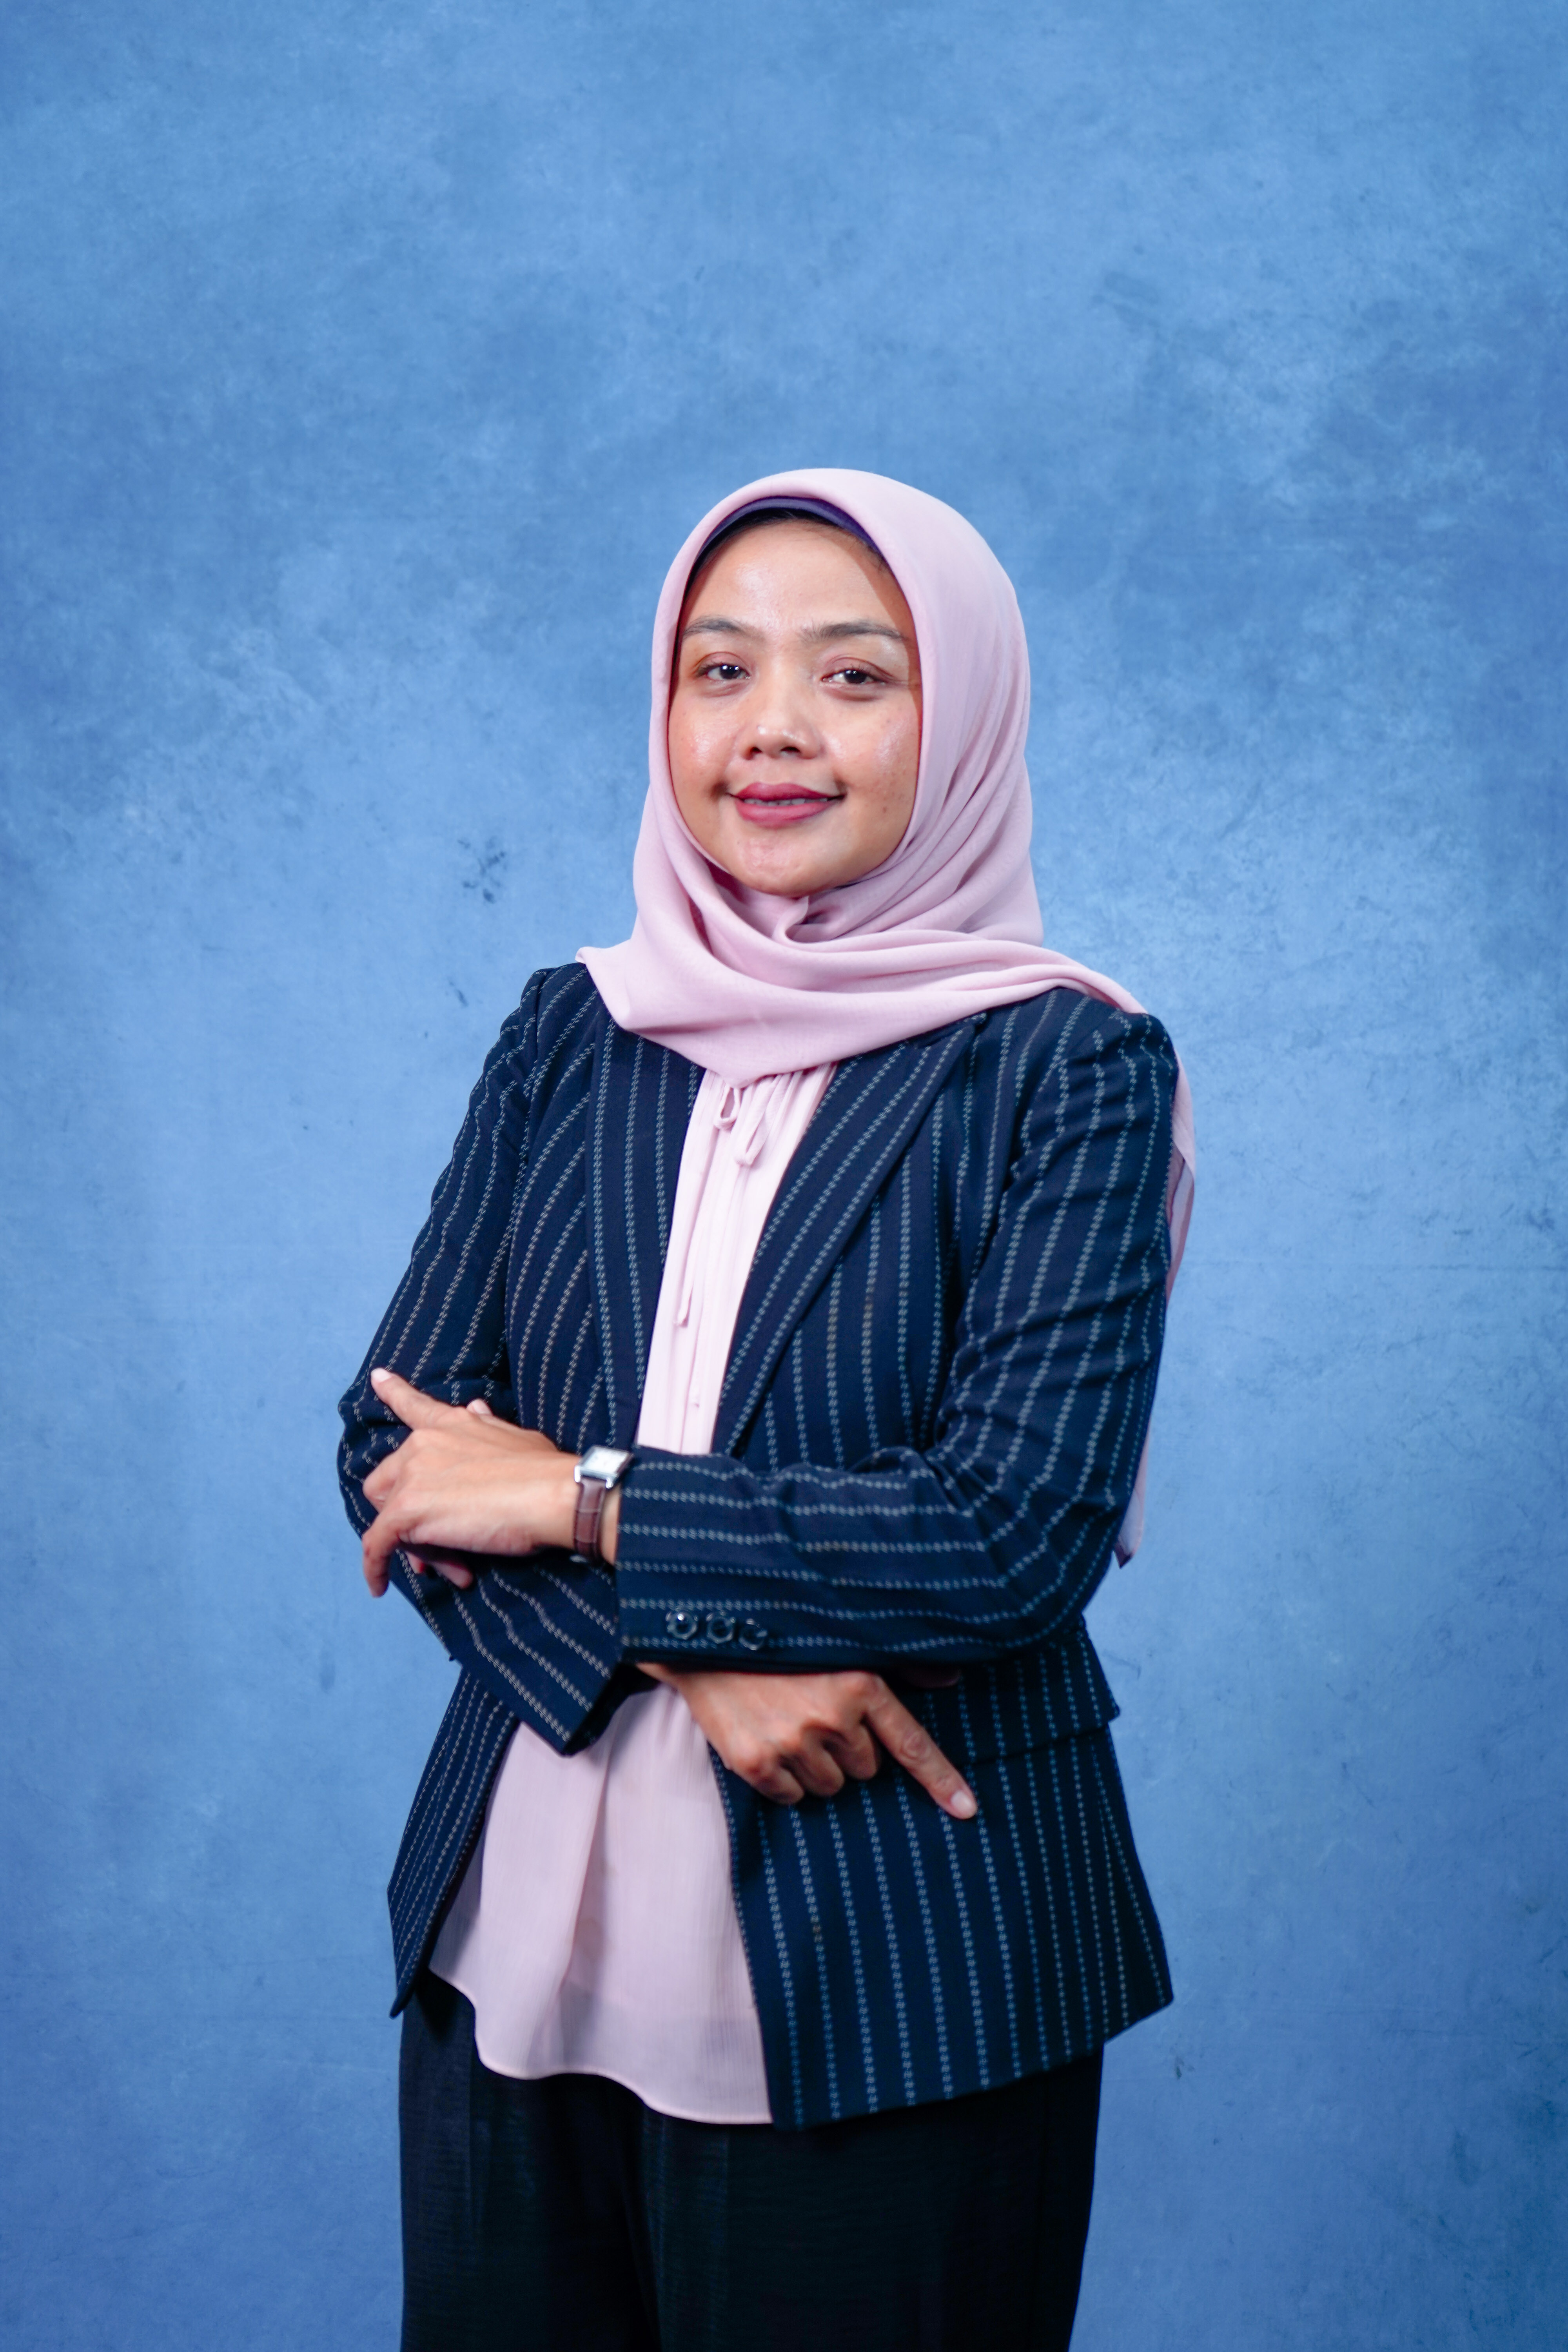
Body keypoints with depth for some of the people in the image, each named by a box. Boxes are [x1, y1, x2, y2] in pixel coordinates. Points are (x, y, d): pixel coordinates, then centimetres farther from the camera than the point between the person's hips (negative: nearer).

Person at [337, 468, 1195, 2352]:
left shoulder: (1066, 1071, -6)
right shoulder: (574, 1036, 5)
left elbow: (1021, 1536, -16)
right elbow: (391, 1442, 0)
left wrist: (579, 1503, -12)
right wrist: (684, 1647, -16)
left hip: (894, 1968, -3)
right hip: (521, 1931, 4)